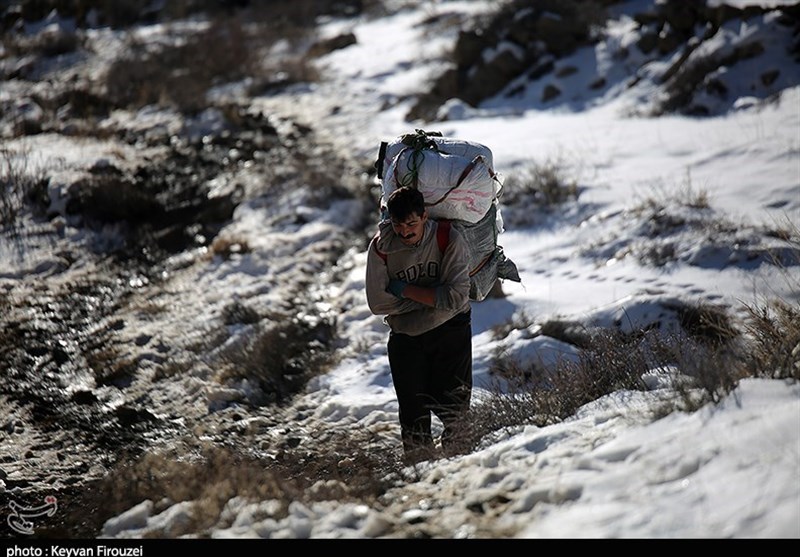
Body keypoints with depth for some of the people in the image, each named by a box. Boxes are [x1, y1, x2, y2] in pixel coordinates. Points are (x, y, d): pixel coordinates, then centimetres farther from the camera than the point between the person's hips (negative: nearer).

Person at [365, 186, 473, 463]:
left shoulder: (449, 239, -14)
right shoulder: (380, 247, -9)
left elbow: (456, 297, -21)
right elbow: (378, 303, -12)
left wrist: (405, 289, -18)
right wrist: (430, 296, -15)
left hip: (450, 329, -1)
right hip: (406, 336, 1)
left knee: (452, 404, -1)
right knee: (413, 410, 2)